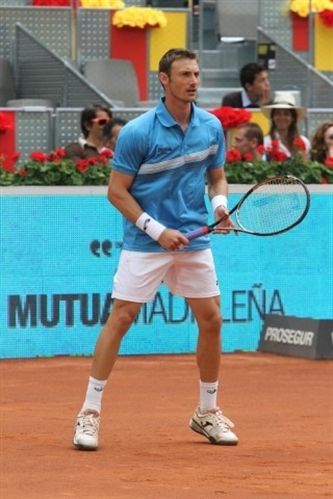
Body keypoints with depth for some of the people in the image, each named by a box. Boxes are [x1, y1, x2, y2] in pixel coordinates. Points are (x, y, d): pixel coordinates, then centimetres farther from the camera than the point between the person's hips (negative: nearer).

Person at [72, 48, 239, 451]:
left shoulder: (211, 127, 3)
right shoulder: (137, 132, -13)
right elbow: (117, 191, -9)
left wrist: (220, 202, -7)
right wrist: (157, 230, -16)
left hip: (194, 240, 5)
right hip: (144, 243, -5)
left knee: (211, 320, 5)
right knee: (120, 318, -9)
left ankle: (207, 412, 21)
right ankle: (89, 413, -4)